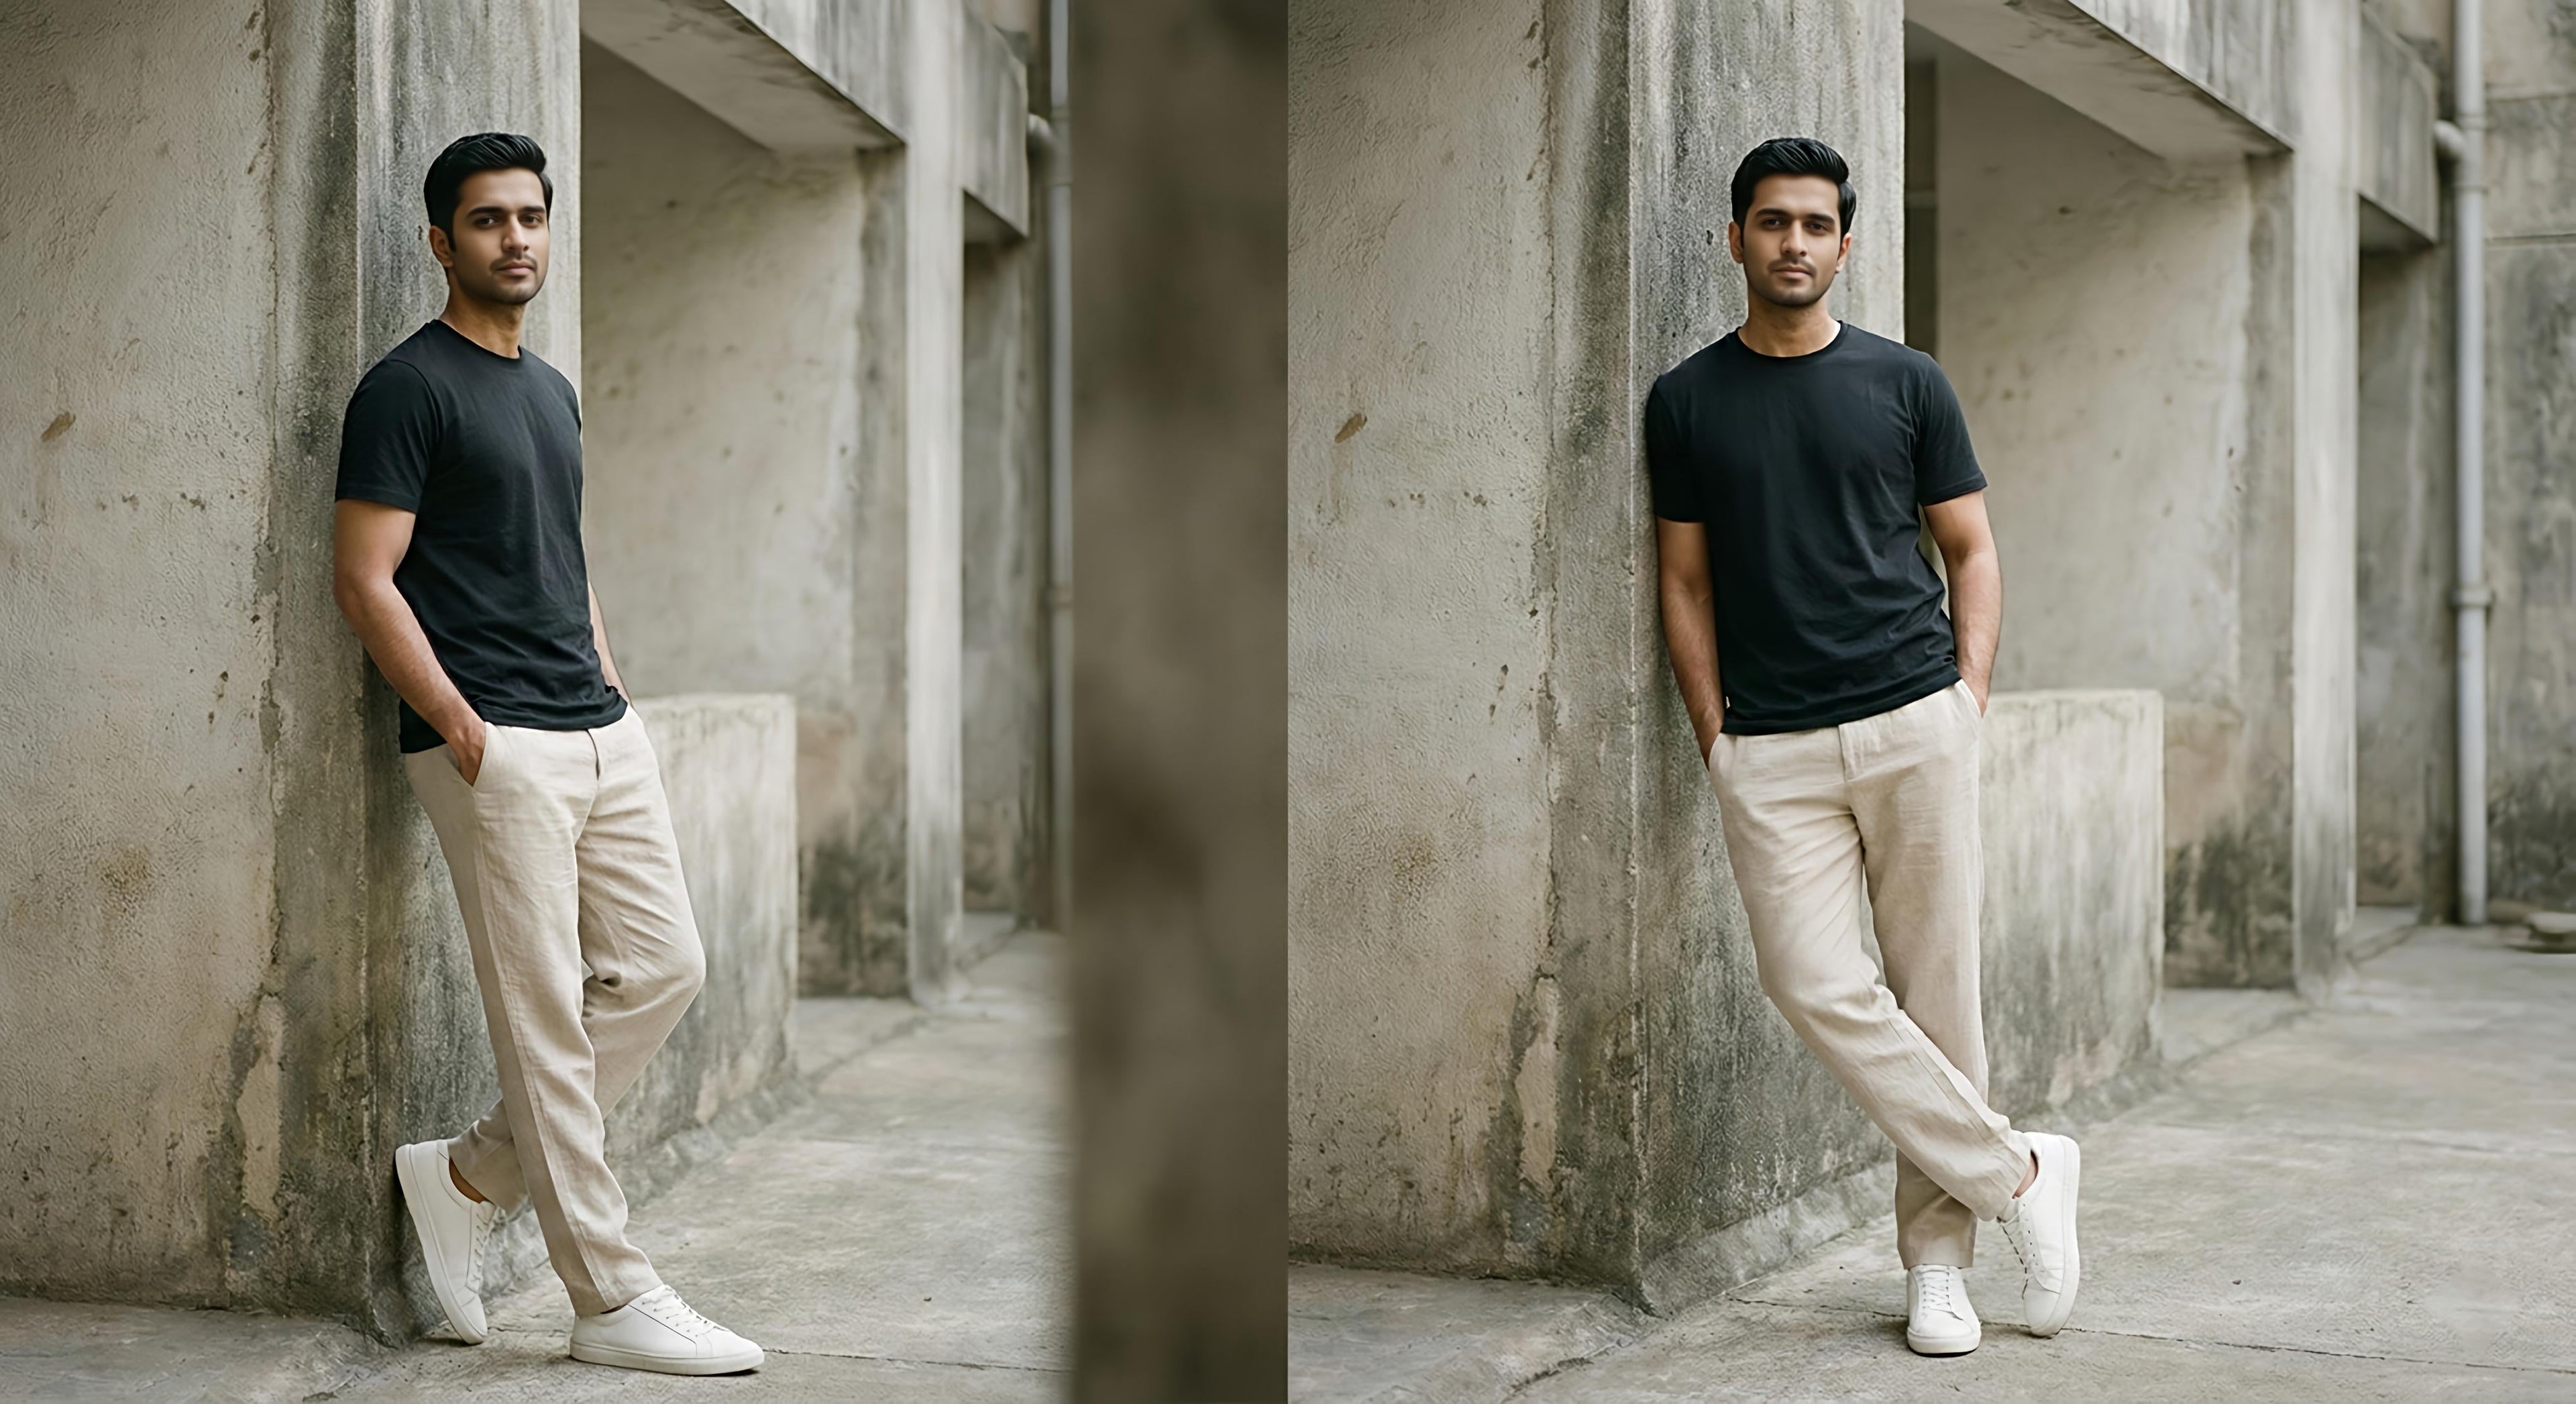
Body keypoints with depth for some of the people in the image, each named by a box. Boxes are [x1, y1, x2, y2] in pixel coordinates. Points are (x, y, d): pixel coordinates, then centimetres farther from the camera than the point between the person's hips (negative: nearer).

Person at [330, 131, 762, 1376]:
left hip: (600, 730, 8)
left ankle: (470, 1176, 18)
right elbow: (365, 582, -11)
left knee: (661, 965, 6)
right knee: (543, 1013, -4)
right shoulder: (408, 388, -6)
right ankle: (611, 1299, 1)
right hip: (495, 744, -8)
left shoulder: (551, 391, 19)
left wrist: (615, 695, 14)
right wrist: (465, 735, -16)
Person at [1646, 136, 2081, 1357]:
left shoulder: (1905, 383, 7)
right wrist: (1716, 742, 2)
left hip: (1914, 726, 0)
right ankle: (2019, 1175, 1)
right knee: (1815, 984, -12)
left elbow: (1971, 551, 11)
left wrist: (1969, 695, -3)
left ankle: (1938, 1259, 11)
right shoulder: (1686, 401, 9)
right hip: (1770, 751, 1)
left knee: (1935, 992, 0)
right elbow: (1685, 581, 11)